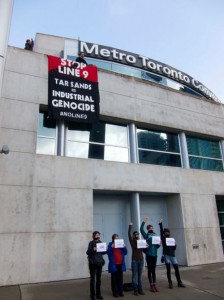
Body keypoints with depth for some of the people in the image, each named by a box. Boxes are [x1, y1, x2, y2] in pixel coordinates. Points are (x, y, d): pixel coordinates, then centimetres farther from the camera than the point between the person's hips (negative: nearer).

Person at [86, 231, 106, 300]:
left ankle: (98, 294, 23)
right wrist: (93, 250, -30)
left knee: (99, 279, 12)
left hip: (99, 263, 5)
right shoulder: (91, 243, -9)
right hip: (93, 263, -5)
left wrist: (106, 250, -3)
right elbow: (88, 252, -13)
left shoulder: (100, 242, 7)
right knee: (93, 279, 1)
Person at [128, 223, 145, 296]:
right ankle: (135, 290, 6)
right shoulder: (132, 242, -2)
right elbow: (129, 235, -16)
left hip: (141, 260, 4)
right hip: (134, 260, -3)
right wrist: (130, 227, -22)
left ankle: (140, 289, 16)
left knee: (140, 275, 9)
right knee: (134, 275, -1)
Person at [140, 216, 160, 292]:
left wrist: (159, 243, -6)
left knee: (153, 270, 11)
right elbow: (141, 229, -18)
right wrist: (144, 221, -22)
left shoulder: (155, 235, 13)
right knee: (149, 270, 3)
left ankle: (154, 285, 16)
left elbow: (157, 246, 15)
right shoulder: (146, 235, 0)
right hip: (149, 255, -4)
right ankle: (151, 285, 10)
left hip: (155, 255, 4)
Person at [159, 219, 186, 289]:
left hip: (172, 255, 4)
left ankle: (179, 282, 14)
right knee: (168, 269, 0)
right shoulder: (163, 238, 3)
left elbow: (174, 248, 13)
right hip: (166, 255, -4)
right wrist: (160, 224, -20)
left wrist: (175, 244, -6)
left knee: (176, 268, 3)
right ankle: (170, 283, 9)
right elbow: (161, 231, -13)